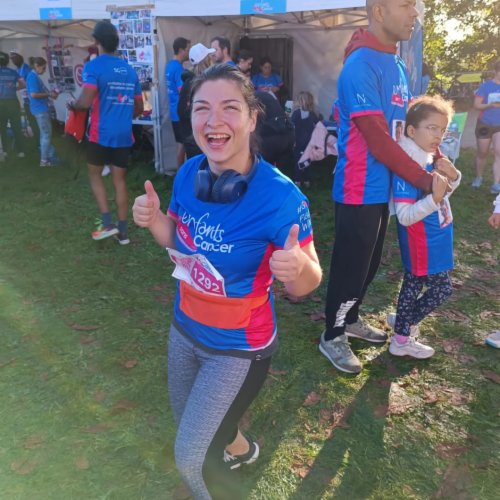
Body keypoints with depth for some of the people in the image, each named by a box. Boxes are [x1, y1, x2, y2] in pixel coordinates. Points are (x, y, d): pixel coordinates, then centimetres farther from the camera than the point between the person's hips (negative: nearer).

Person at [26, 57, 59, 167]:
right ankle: (44, 160, 0)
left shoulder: (35, 76, 15)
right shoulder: (33, 77, -15)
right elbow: (33, 94, -22)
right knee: (46, 134, -5)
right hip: (40, 109, -10)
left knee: (45, 134, 15)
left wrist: (50, 93, 7)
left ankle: (50, 156, 23)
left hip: (42, 109, 10)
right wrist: (49, 94, -14)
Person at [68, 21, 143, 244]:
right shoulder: (130, 70, 11)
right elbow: (139, 107, 16)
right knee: (120, 180, 9)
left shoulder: (94, 66, -8)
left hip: (101, 134, -4)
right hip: (124, 135, 5)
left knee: (95, 175, 15)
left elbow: (85, 102, -19)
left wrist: (73, 106, 3)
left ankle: (107, 223, 5)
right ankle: (123, 231, 12)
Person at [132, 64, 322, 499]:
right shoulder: (189, 174, -12)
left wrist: (298, 266, -42)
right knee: (189, 422, 31)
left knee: (190, 459, 7)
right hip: (185, 327, 7)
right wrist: (153, 219, -17)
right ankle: (239, 448, 63)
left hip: (238, 347, -6)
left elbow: (307, 285, -19)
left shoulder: (281, 197, -29)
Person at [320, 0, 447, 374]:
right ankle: (332, 336, 24)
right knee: (350, 268, 4)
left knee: (369, 265, 20)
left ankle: (351, 320, 40)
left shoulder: (398, 66, 10)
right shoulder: (361, 67, -19)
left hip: (383, 188, 9)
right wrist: (424, 180, -15)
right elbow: (378, 142, -22)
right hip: (360, 191, -9)